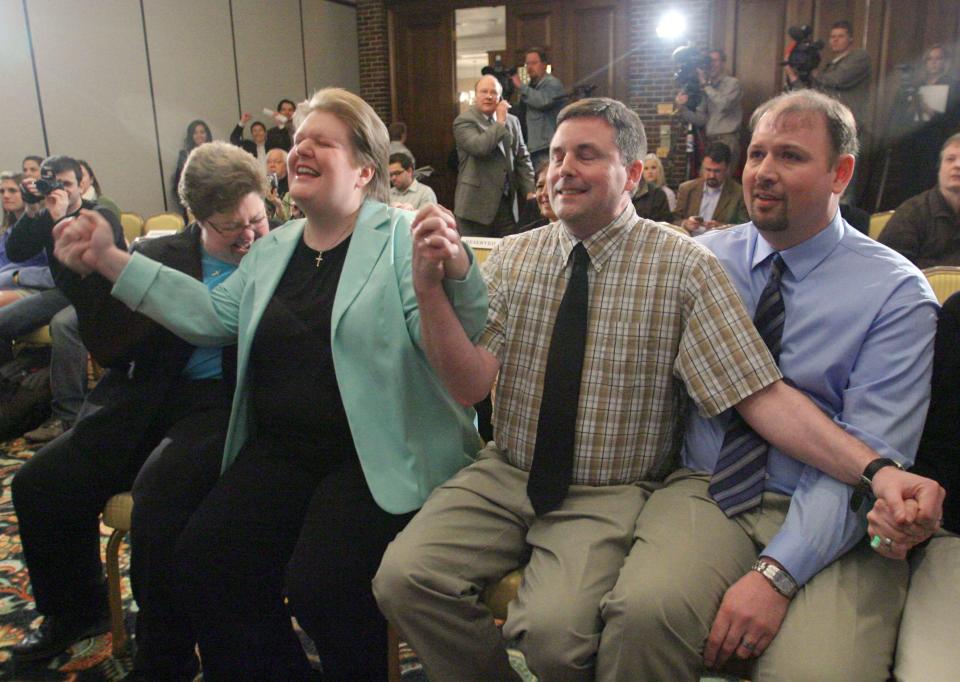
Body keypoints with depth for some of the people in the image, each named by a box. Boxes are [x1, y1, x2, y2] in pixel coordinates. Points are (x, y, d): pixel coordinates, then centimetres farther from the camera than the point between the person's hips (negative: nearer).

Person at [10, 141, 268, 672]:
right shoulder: (158, 255, 10)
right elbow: (110, 348, 4)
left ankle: (164, 661, -9)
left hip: (226, 404, -5)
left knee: (160, 495, -31)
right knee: (39, 484, -4)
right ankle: (75, 610, 25)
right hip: (146, 403, 5)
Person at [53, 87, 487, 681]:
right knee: (201, 565, -7)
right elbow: (212, 315, 13)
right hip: (281, 449, 7)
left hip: (378, 456, -6)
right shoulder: (275, 248, 16)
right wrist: (110, 260, 11)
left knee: (319, 586, -22)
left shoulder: (403, 237, -5)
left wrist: (451, 277, -38)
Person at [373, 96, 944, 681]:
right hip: (505, 476, 4)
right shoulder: (513, 257, 3)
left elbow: (762, 394, -13)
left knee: (553, 628, -27)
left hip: (610, 496, -3)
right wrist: (430, 287, -19)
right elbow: (471, 384, -6)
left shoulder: (684, 265, -7)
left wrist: (875, 471, -25)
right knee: (403, 577, -17)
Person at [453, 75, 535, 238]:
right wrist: (500, 122, -9)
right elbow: (479, 147, -22)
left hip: (507, 204, 5)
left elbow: (522, 158, 17)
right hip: (476, 205, -5)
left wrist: (529, 191, 7)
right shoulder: (464, 121, -3)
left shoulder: (512, 121, 14)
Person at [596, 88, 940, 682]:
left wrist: (776, 573, -21)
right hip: (705, 490, 2)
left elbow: (868, 454, -11)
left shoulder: (898, 293, -2)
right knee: (644, 611, -28)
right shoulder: (705, 255, 9)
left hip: (826, 520, -1)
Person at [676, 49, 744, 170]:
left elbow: (724, 105, -19)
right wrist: (682, 108, -3)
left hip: (727, 142, -6)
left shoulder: (732, 83, 1)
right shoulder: (708, 89, 16)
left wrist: (705, 84, -12)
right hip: (710, 142, 6)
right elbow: (700, 119, 12)